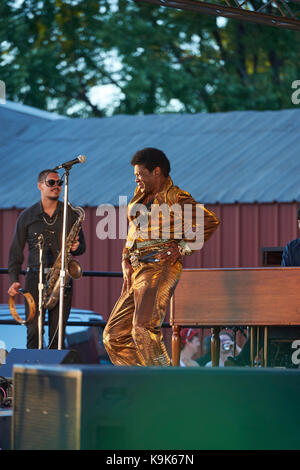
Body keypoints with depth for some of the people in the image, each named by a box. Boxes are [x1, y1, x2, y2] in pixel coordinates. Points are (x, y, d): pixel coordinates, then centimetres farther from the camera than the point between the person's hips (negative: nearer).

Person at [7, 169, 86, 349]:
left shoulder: (71, 214, 9)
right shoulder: (27, 216, 7)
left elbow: (82, 246, 16)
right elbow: (16, 252, 9)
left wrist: (76, 247, -9)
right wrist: (14, 280, -2)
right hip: (35, 278, -1)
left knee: (58, 332, -1)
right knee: (34, 331, -6)